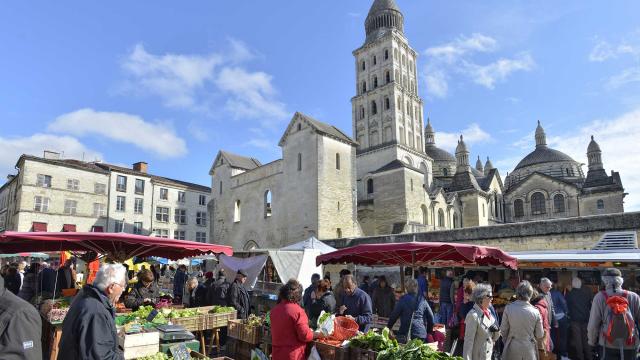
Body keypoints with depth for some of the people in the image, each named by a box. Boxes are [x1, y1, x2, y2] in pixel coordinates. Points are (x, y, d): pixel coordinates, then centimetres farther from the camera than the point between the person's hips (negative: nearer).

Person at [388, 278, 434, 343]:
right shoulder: (422, 300, 4)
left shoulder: (403, 299, -7)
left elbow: (394, 315, -4)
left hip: (406, 334, -4)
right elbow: (430, 316, 9)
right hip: (421, 334, 4)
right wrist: (429, 332, 22)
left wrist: (388, 327, 10)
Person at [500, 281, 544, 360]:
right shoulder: (535, 311, -11)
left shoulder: (508, 308, -13)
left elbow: (503, 330, -4)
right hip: (529, 351, 1)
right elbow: (540, 335, 0)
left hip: (512, 350, -1)